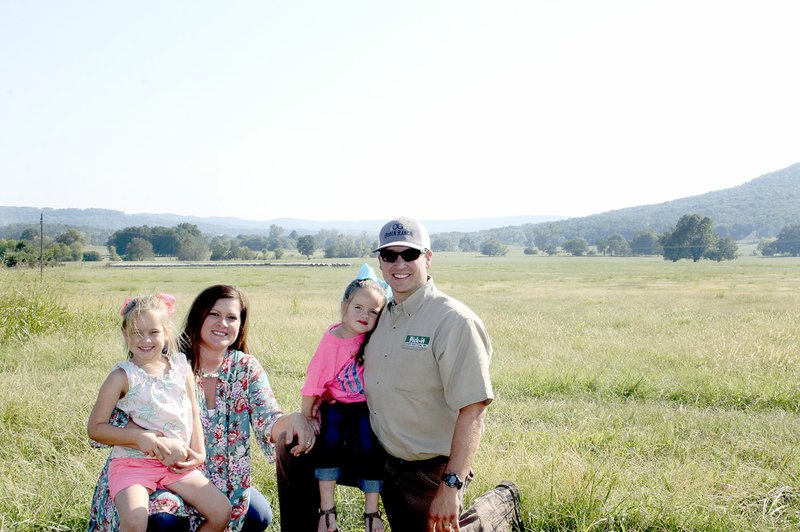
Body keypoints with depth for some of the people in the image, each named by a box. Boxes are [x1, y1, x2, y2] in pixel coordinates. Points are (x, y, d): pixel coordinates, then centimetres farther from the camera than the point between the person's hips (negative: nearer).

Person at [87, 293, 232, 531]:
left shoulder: (181, 367, 5)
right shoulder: (122, 377, -7)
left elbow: (193, 414, 14)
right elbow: (95, 428, -6)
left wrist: (198, 453, 0)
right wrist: (139, 437, -17)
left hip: (177, 463, 4)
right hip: (132, 463, -4)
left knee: (222, 512, -7)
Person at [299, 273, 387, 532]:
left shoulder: (375, 338, -9)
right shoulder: (331, 339, -13)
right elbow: (313, 382, -8)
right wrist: (306, 418, -5)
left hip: (367, 407, 0)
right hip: (337, 406, 0)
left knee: (369, 447, -17)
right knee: (329, 440, -21)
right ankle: (327, 511, -13)